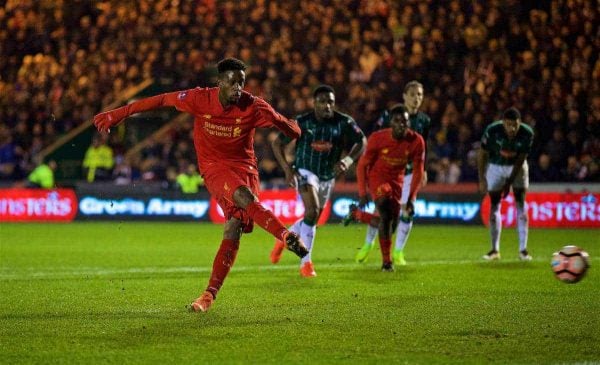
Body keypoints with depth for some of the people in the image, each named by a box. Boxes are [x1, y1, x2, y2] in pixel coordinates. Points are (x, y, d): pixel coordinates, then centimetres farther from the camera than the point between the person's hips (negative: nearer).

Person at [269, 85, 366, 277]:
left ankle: (283, 239, 44)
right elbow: (277, 143, -7)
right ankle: (306, 262, -17)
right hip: (305, 172, -4)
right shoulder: (302, 122, -15)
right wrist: (287, 169, -18)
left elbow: (361, 141, -3)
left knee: (312, 219, 15)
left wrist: (348, 160, -21)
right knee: (312, 210, -25)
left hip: (328, 176, 4)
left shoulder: (343, 122, -11)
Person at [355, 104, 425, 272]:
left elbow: (418, 171, -6)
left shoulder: (416, 141, -17)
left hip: (396, 180, 4)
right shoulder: (377, 138, -23)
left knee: (391, 224, 7)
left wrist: (411, 198, -13)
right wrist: (362, 193, -16)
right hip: (376, 176, -4)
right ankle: (386, 261, -23)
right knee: (386, 212, -29)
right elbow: (363, 165, -12)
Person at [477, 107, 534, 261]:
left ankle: (523, 249, -10)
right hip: (496, 166, 0)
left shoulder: (527, 134, -26)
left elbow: (520, 160, -17)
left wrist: (509, 182, -18)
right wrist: (482, 179, -14)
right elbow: (482, 154, -14)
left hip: (517, 167, 0)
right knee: (494, 205, -3)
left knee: (521, 205, -10)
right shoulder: (492, 131, -28)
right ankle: (495, 249, 5)